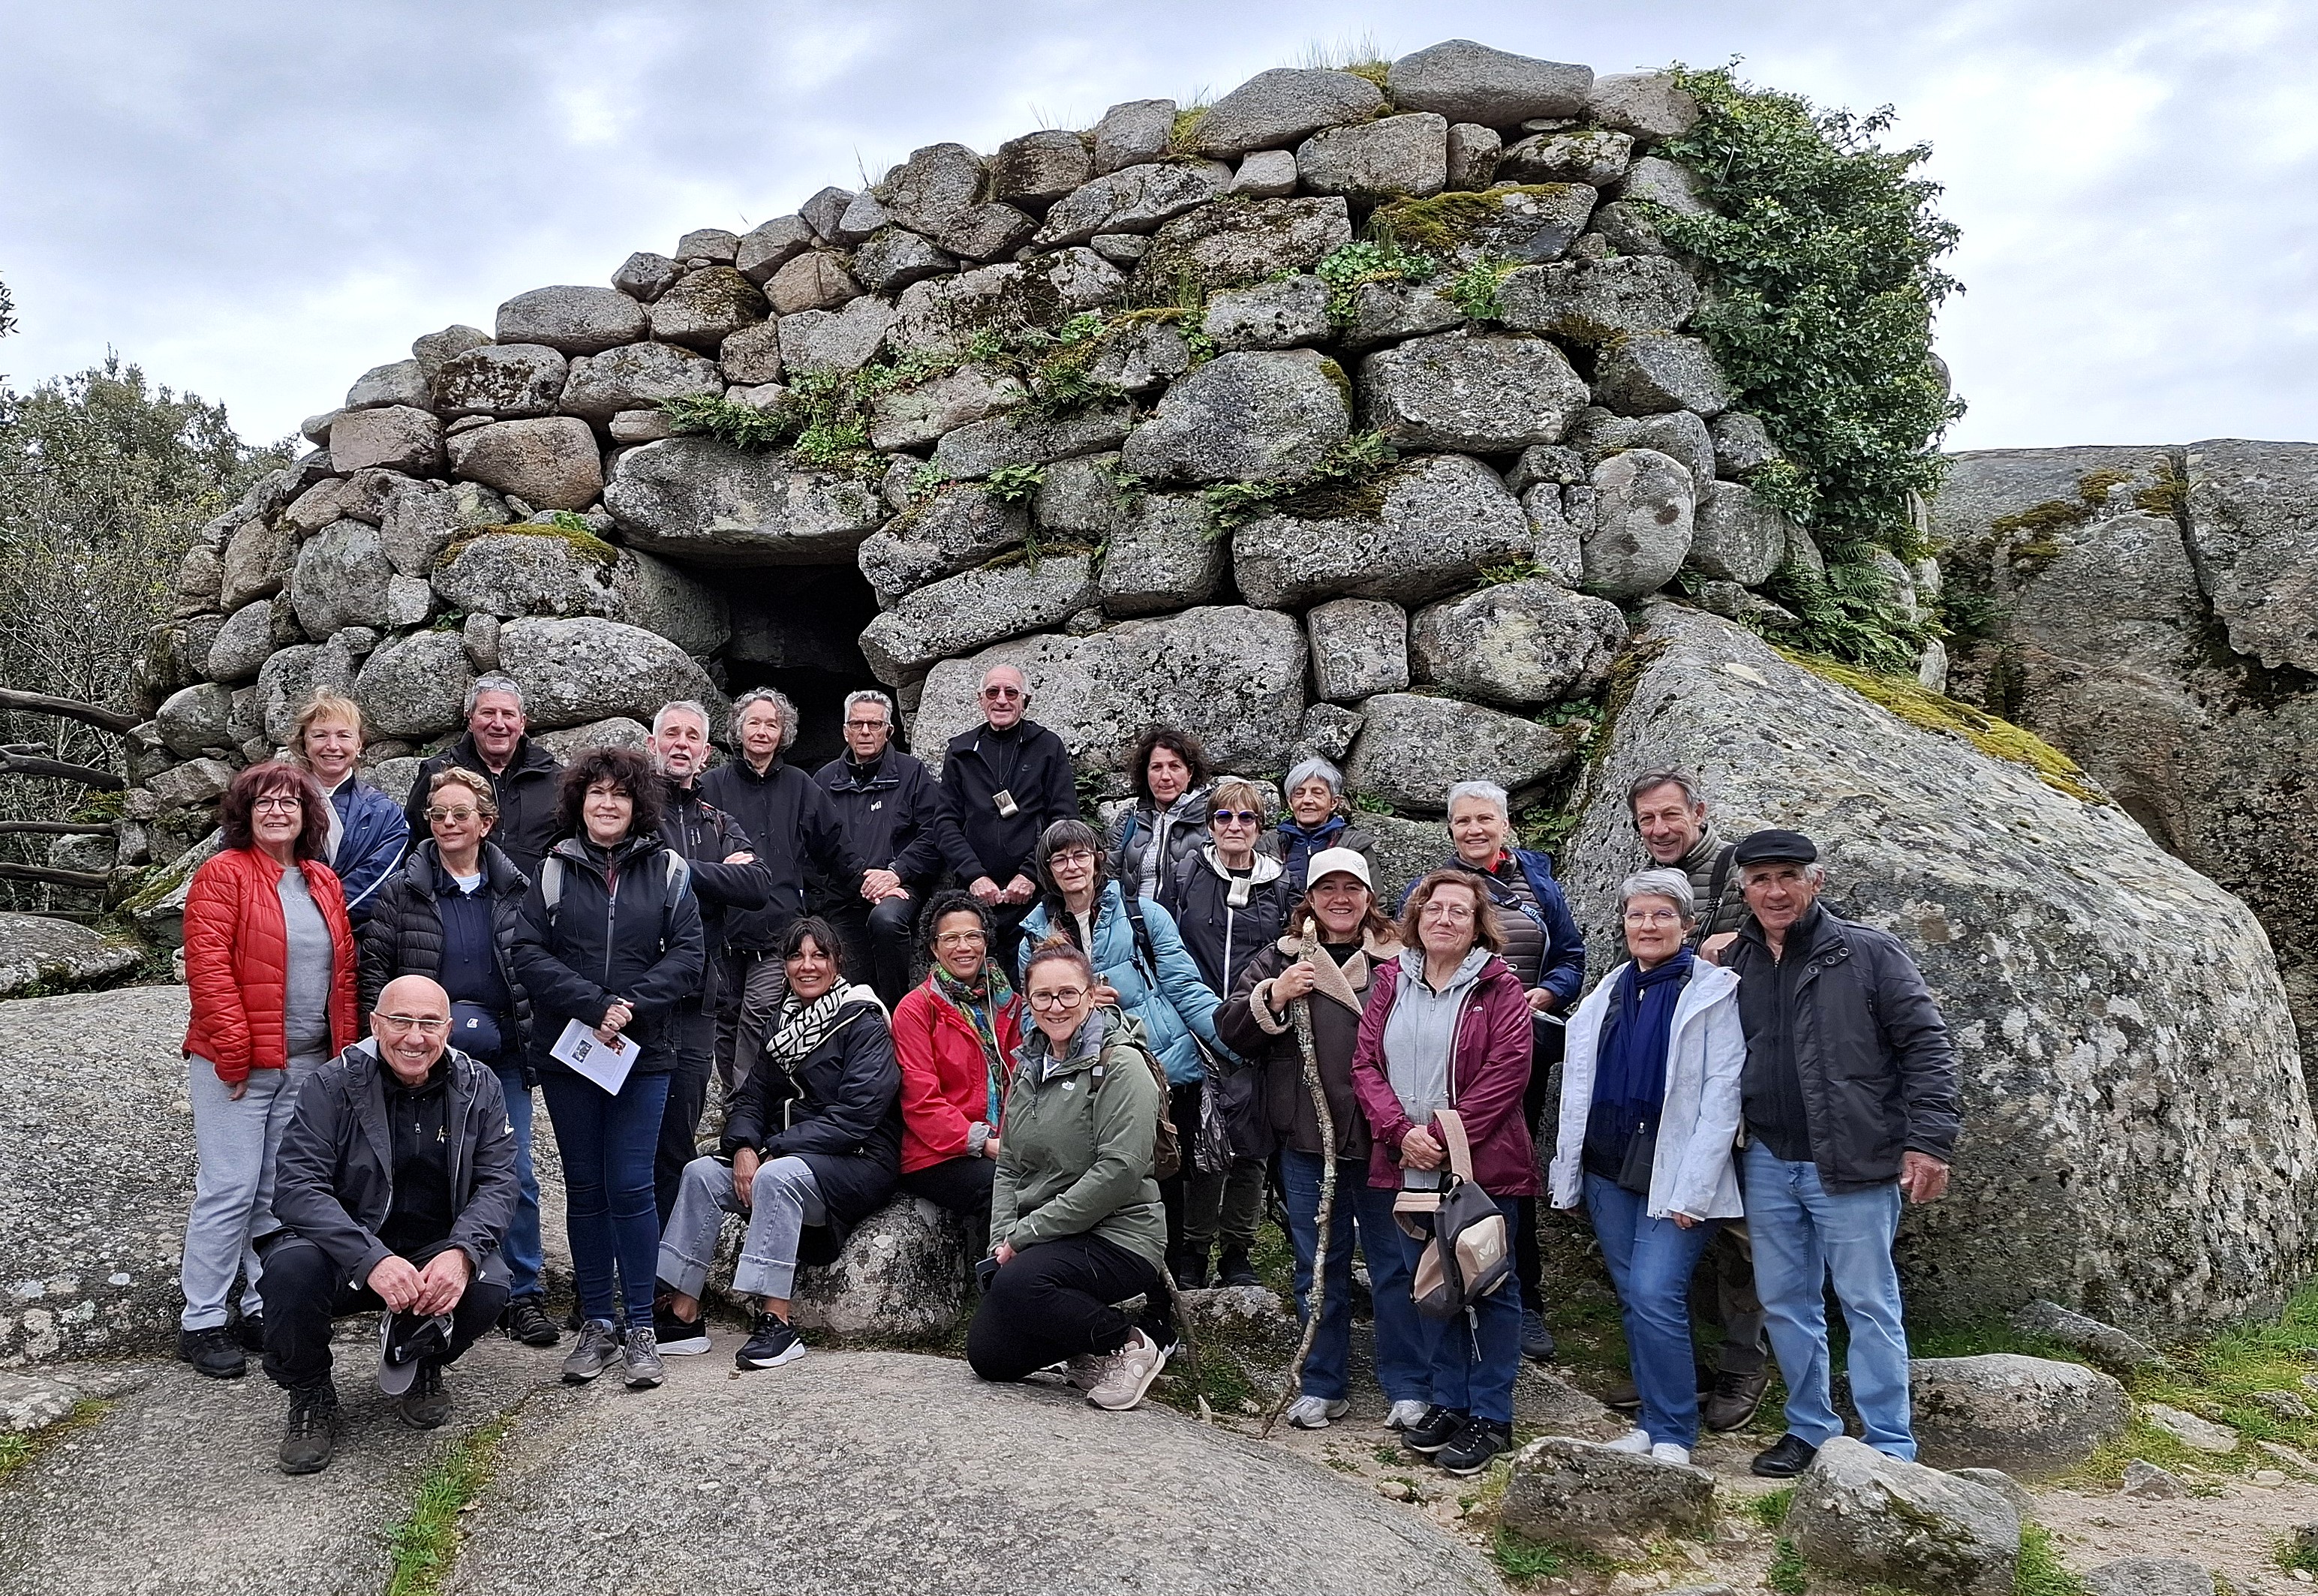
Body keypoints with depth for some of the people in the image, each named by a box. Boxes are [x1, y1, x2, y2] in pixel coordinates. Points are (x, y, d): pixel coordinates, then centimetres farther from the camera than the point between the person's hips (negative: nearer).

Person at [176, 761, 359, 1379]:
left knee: (282, 1191, 10)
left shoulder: (323, 883, 13)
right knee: (231, 1188, -5)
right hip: (237, 1065, -6)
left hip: (307, 1065, 6)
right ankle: (200, 1323, 6)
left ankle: (266, 1309, 20)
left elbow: (343, 970, 15)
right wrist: (234, 1053, -16)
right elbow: (207, 967, -12)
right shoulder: (223, 874, -5)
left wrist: (344, 1051, 8)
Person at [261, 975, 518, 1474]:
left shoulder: (478, 1086, -3)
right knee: (292, 1265, -33)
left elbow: (497, 1182, -6)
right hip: (346, 1251, -2)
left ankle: (420, 1364, 9)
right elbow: (297, 1186, -20)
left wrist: (461, 1252, -28)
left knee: (490, 1287, -28)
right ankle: (310, 1394, -3)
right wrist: (372, 1260, -35)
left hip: (437, 1253, 2)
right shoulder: (332, 1085, -11)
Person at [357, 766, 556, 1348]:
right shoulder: (402, 890, 2)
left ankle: (524, 1295, 10)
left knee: (517, 1175, 0)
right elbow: (373, 967, 1)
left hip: (502, 1053, 1)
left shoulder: (514, 889, 6)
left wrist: (536, 1034, 5)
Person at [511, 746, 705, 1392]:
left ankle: (641, 1328, 5)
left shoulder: (667, 870, 3)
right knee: (585, 1188, 8)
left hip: (643, 1053, -1)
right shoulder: (555, 870, 5)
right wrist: (593, 1006, -16)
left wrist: (632, 1006, -16)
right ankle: (596, 1325, 18)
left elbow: (686, 955, -2)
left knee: (630, 1187, -4)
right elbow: (529, 952, -4)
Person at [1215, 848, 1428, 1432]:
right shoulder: (1279, 959, 9)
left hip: (1382, 1136, -2)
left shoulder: (1398, 960, 1)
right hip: (1307, 1139, 2)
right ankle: (1323, 1385, 23)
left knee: (1395, 1261, 4)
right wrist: (1274, 996, -14)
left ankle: (1409, 1388, 15)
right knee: (1319, 1263, 12)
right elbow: (1229, 1028, 4)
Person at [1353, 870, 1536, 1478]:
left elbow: (1507, 1071, -13)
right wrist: (1402, 1132, -12)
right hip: (1410, 1168, 4)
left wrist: (1446, 1137, -17)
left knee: (1488, 1288, 3)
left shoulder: (1498, 987, -5)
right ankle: (1446, 1402, 27)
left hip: (1483, 1166, -4)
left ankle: (1490, 1417, 13)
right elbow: (1366, 1063, 3)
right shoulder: (1390, 981, 8)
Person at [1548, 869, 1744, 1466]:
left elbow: (1721, 1097, -9)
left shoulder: (1715, 993, -4)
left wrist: (1693, 1190, -15)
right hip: (1608, 1170, 6)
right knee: (1632, 1299, 10)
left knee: (1655, 1296, -12)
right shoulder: (1608, 994, 12)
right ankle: (1652, 1423, 21)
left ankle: (1672, 1435, 1)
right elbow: (1580, 1086, 13)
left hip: (1672, 1172, -6)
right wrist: (1569, 1171, 8)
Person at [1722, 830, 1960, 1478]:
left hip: (1854, 1164, -5)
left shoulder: (1868, 953, -4)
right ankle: (1809, 1428, 27)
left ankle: (1889, 1446, 10)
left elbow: (1927, 1046, -6)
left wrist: (1928, 1141, -12)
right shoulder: (1734, 966, 9)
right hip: (1769, 1163, 5)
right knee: (1786, 1302, 13)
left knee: (1868, 1303, 1)